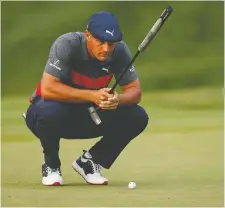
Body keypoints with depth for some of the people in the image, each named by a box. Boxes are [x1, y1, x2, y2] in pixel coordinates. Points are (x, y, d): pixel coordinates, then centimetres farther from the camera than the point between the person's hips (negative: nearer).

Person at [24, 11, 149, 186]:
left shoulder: (120, 50, -13)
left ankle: (89, 162, 4)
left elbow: (135, 91, -11)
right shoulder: (67, 44, -26)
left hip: (91, 116, 4)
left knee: (138, 117, -16)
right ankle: (51, 165, -8)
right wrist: (91, 95, -39)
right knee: (49, 110, -40)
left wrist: (117, 99, -35)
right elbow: (47, 88, -34)